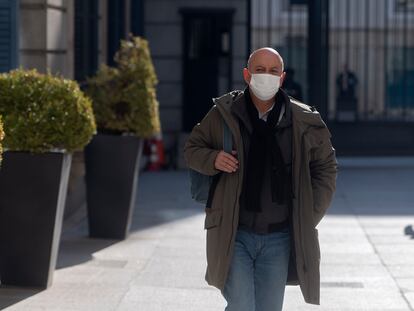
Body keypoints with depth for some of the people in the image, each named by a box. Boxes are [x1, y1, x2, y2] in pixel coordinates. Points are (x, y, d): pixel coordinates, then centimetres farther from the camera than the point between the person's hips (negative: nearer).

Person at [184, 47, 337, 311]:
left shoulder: (304, 122, 0)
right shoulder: (224, 114, -3)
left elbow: (326, 167, 12)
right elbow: (192, 149, 10)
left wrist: (310, 215, 2)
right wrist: (213, 160, -12)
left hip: (279, 238, 2)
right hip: (234, 236, -2)